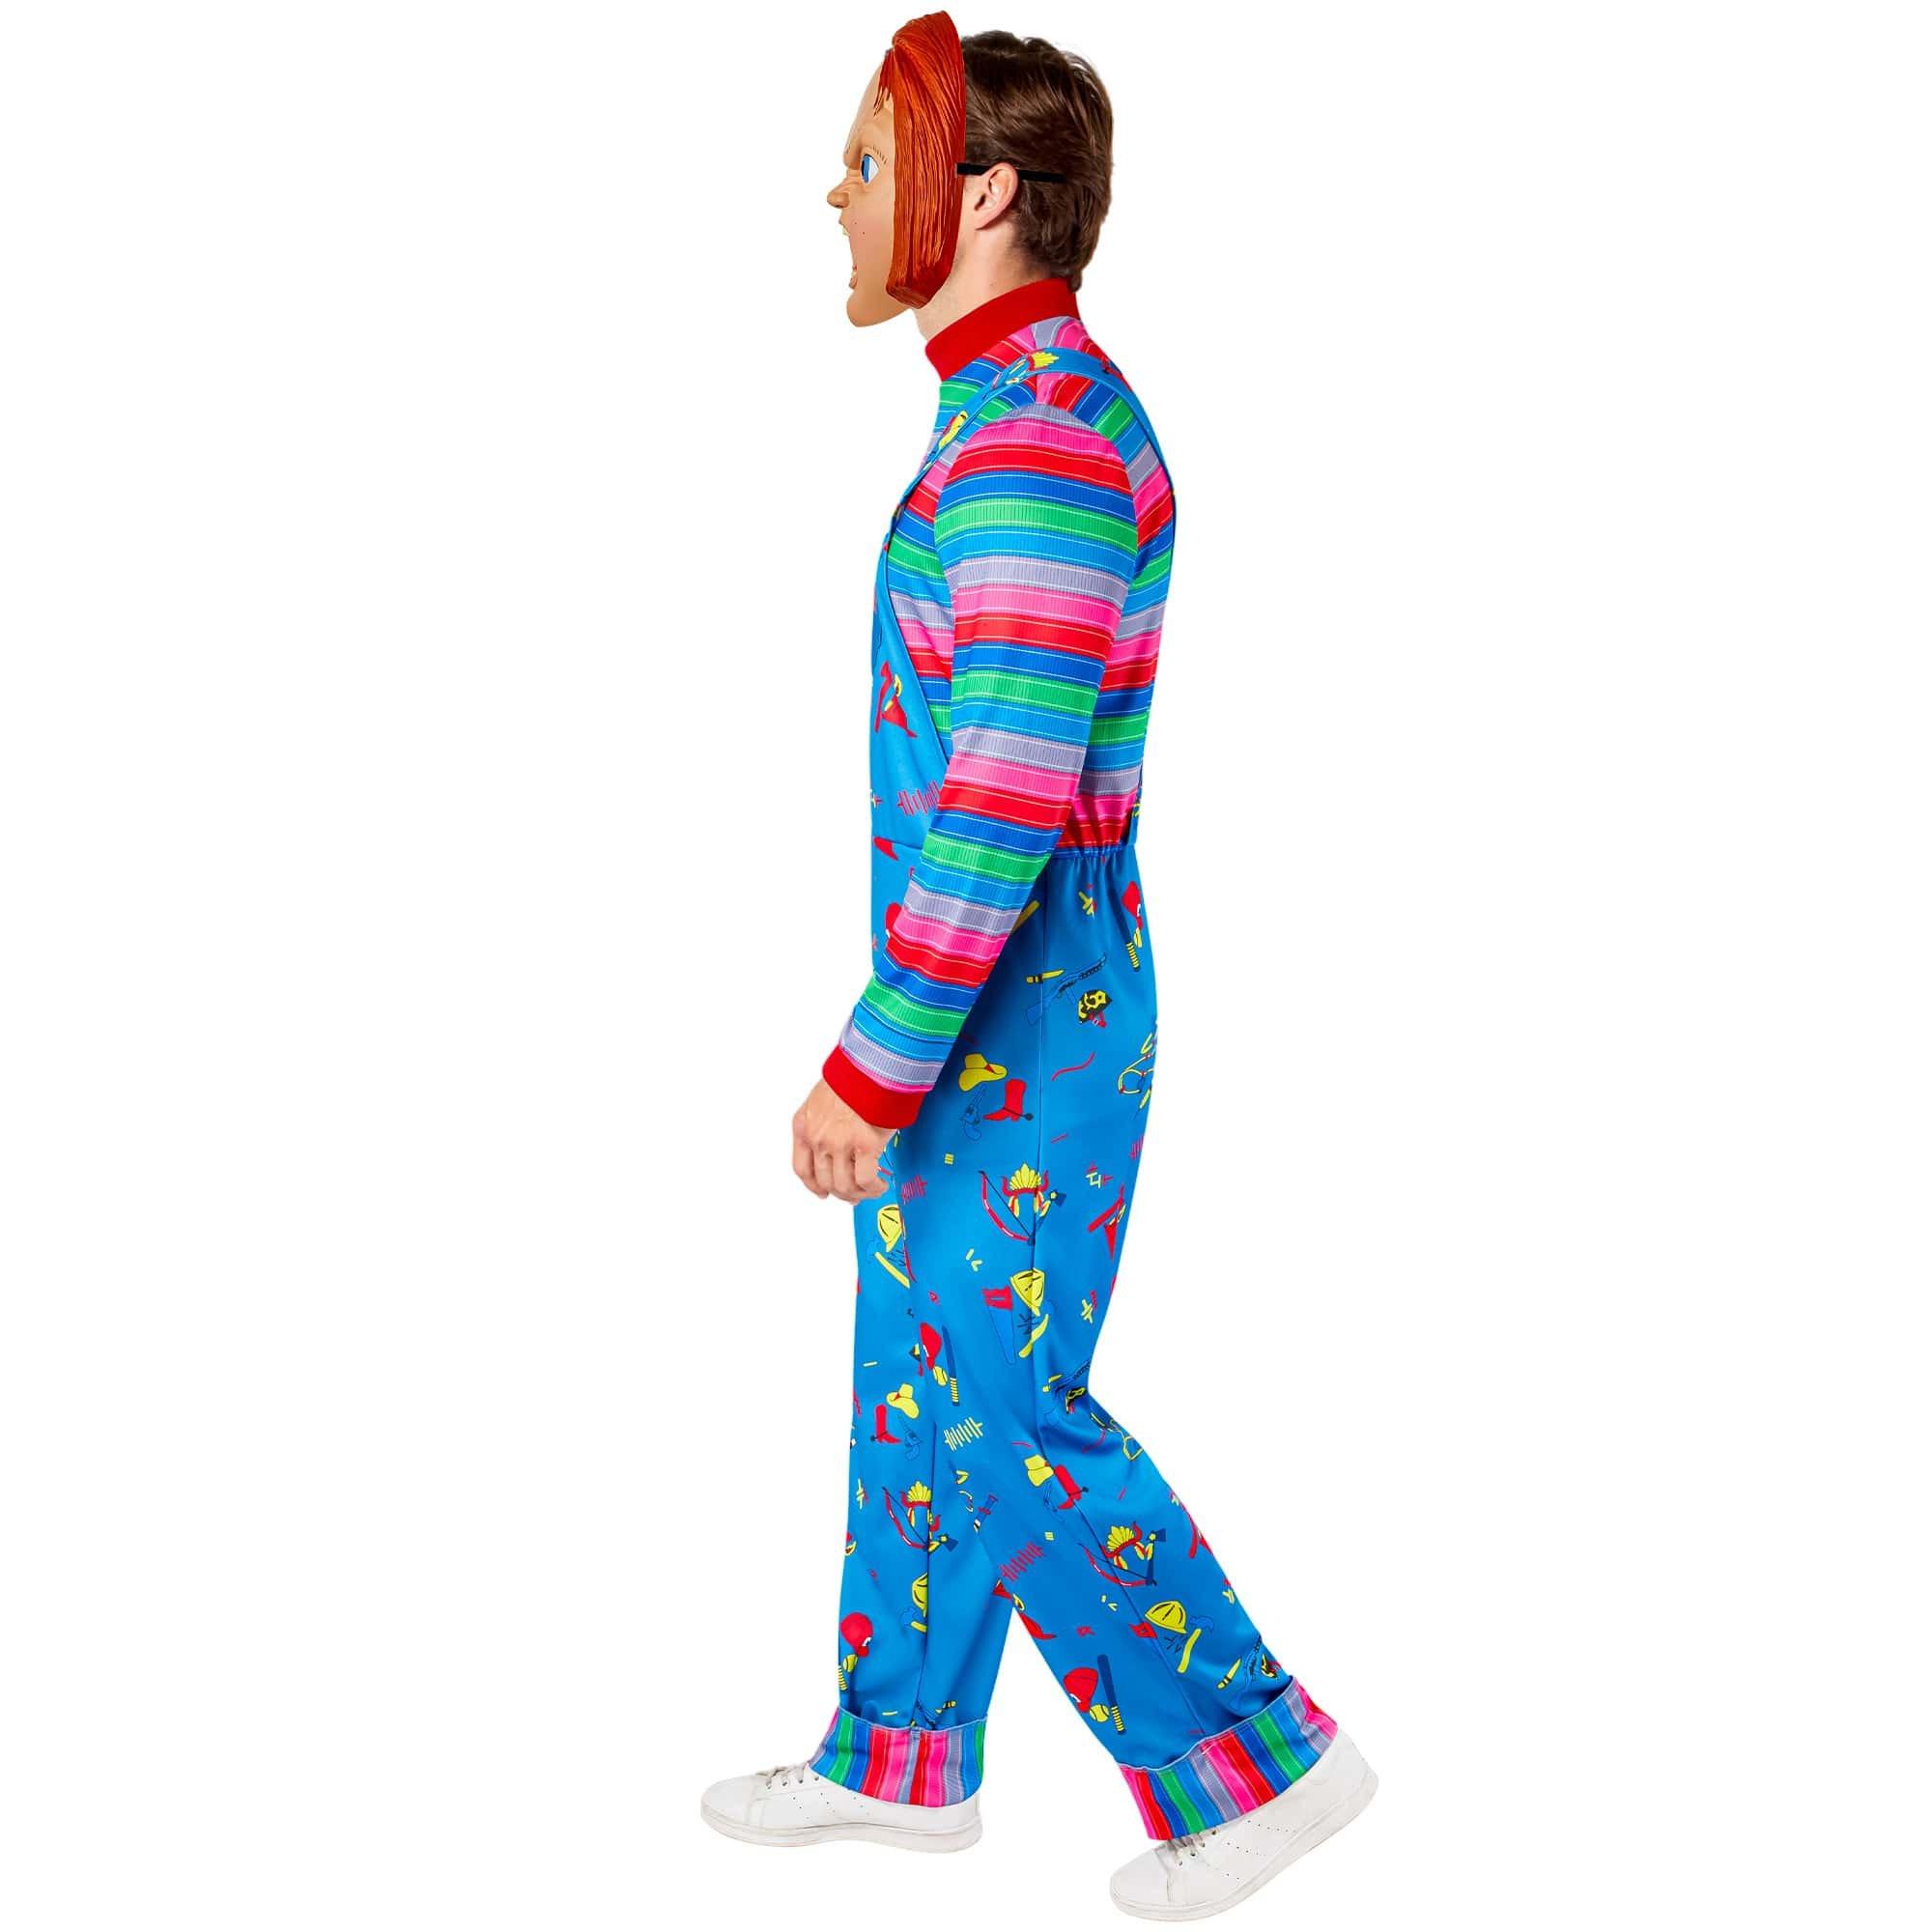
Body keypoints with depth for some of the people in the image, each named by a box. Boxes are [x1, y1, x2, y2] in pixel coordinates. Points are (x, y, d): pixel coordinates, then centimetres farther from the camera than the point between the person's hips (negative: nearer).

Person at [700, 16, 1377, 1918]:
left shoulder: (1037, 439, -23)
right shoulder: (1031, 420, 11)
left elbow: (1007, 800, -27)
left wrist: (869, 1066, -22)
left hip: (1006, 1024, -10)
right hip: (996, 1007, 10)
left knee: (1003, 1419, 0)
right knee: (918, 1380, 17)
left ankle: (1252, 1752, 12)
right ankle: (901, 1757, 30)